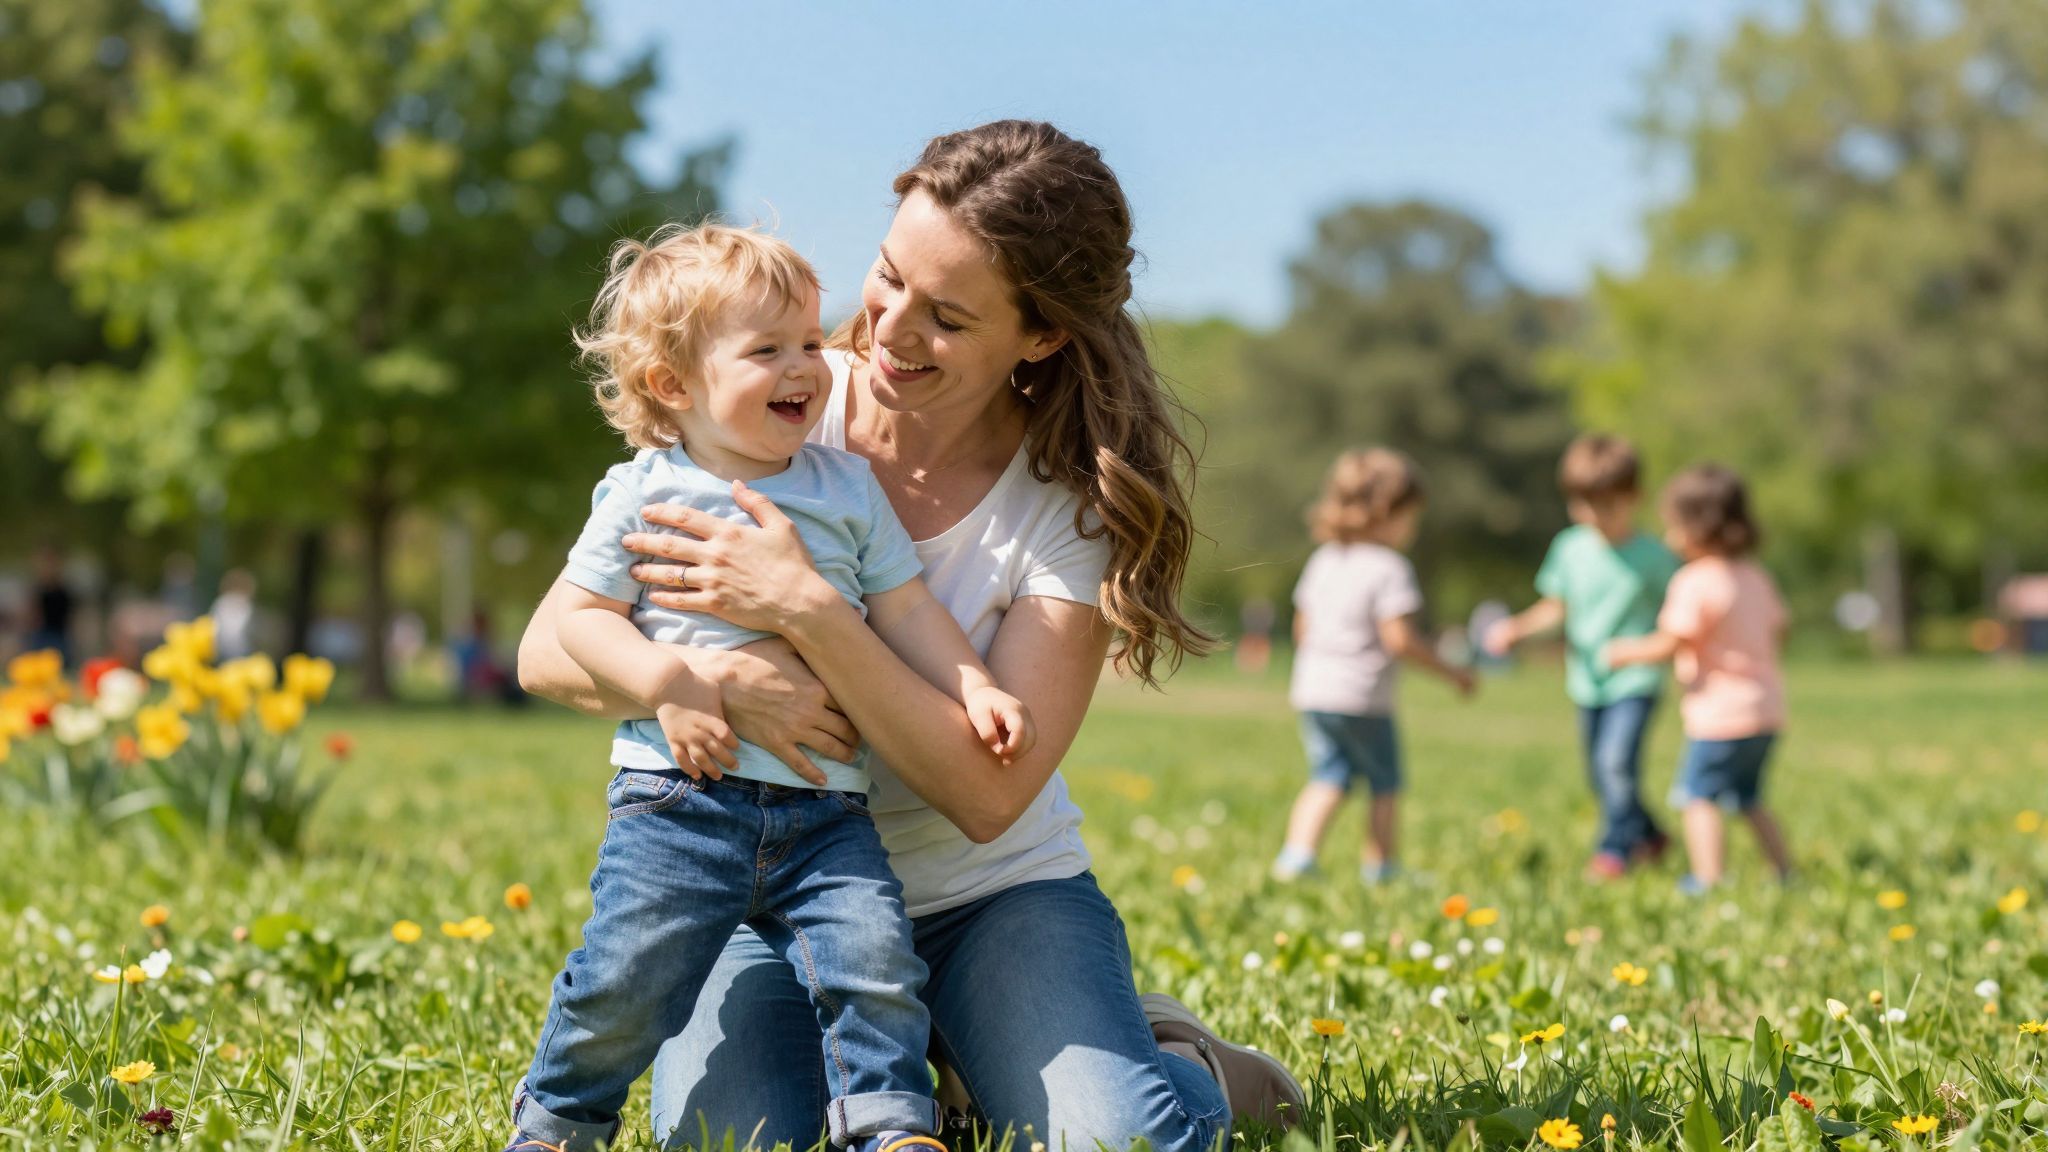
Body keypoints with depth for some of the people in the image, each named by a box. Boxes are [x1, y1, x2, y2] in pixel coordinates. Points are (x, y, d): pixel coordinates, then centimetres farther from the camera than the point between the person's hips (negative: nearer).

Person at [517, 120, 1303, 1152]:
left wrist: (806, 609, -32)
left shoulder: (1075, 500, -13)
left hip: (993, 893, -1)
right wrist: (717, 679, -32)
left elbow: (988, 793, -22)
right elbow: (549, 650, -11)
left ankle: (1180, 1061, 12)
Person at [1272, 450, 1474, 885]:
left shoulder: (1323, 561, 10)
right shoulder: (1390, 568, -14)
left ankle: (1297, 853, -6)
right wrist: (1449, 672, -10)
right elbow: (1399, 638, -20)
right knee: (1385, 783, 12)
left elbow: (1302, 626, 15)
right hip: (1362, 699, -6)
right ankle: (1380, 865, 21)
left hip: (1312, 688, 7)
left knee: (1328, 777, 11)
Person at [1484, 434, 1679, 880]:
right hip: (1588, 681, 5)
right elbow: (1556, 607, 9)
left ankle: (1614, 848, -9)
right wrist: (1517, 627, -6)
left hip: (1635, 679, -5)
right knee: (1601, 773, 13)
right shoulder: (1570, 549, 2)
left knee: (1617, 759, -22)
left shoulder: (1653, 556, -9)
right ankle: (1647, 835, 36)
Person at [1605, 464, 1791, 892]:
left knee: (1699, 796, -5)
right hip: (1767, 710, 9)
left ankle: (1708, 881, -14)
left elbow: (1669, 645, -16)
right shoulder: (1756, 576, 11)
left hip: (1720, 712, -9)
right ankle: (1786, 875, 23)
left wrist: (1628, 652, -1)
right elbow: (1778, 631, 18)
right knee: (1749, 800, 21)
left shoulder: (1695, 582, -15)